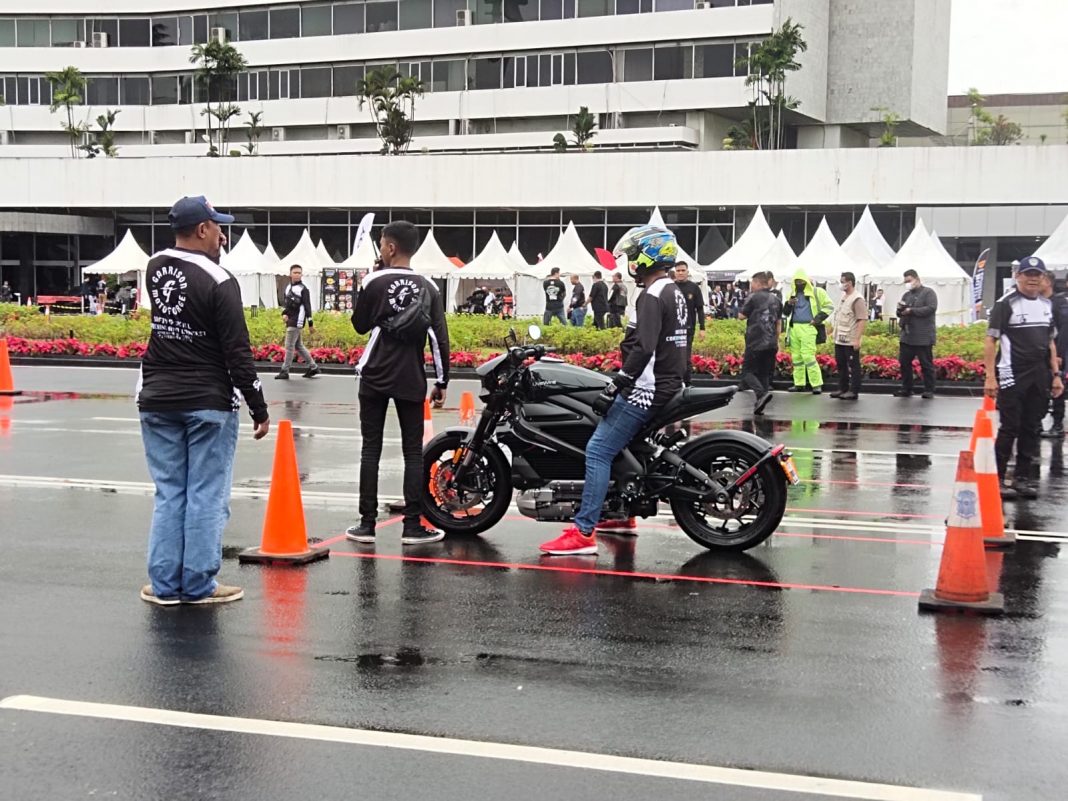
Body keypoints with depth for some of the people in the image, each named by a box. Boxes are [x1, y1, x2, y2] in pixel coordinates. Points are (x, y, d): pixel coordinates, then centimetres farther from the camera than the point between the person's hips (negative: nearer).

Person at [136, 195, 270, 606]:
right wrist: (259, 408, -7)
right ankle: (198, 586, 6)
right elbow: (237, 352, -14)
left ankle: (164, 585, 13)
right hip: (208, 404, -5)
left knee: (168, 494, 11)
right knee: (206, 496, 3)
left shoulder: (155, 268, 4)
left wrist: (211, 254, 16)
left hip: (157, 401, 6)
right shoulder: (219, 281, -14)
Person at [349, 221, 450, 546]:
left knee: (371, 449, 5)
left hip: (375, 377, -1)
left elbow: (360, 325, 6)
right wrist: (442, 381, 3)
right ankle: (412, 526, 3)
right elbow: (439, 338, -3)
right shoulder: (428, 287, 0)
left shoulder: (374, 282, -6)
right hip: (411, 381, 1)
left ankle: (367, 524, 5)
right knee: (413, 452, 5)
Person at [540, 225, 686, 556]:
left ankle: (583, 532, -18)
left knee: (598, 451, -13)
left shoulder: (652, 296, -15)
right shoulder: (674, 293, 17)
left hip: (645, 389, -11)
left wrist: (612, 388, -22)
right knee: (614, 446, 25)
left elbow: (642, 350, -25)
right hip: (667, 384, 11)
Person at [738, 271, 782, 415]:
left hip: (755, 342, -6)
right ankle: (759, 405, 8)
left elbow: (742, 316, -3)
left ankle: (762, 393, -24)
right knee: (764, 373, 12)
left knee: (748, 371, 1)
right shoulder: (776, 300, 11)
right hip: (771, 344, 6)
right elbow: (779, 323, 16)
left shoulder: (753, 297, -7)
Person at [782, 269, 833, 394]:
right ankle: (799, 384, 16)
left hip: (808, 328, -6)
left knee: (808, 356, -13)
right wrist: (788, 304, -4)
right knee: (796, 357, 8)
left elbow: (829, 306, 3)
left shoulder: (816, 292, -1)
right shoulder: (791, 294, 13)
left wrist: (818, 319, -7)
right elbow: (786, 312, 18)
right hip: (793, 328, 6)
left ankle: (817, 384, -6)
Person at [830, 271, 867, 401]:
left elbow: (863, 320, -19)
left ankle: (854, 391, 3)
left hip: (850, 341, -9)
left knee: (853, 366, -2)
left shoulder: (857, 299, -14)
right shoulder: (843, 297, 14)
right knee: (841, 365, 15)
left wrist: (857, 339, -22)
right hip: (839, 340, 9)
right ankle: (842, 389, 24)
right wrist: (834, 332, 17)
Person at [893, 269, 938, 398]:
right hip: (907, 336, 7)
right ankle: (906, 389, 17)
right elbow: (900, 314, 22)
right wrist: (900, 309, -3)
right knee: (904, 363, 8)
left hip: (923, 338, -7)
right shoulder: (907, 295, 18)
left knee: (926, 365, -1)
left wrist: (911, 310, -17)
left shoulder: (928, 293, -2)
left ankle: (929, 390, 5)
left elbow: (931, 308, -17)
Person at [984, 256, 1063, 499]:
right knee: (1009, 428, -5)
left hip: (1039, 378, 6)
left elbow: (1050, 342, 20)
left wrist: (1056, 374, 12)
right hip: (1013, 376, -6)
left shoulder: (1046, 304, 14)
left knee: (1031, 429, 8)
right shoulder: (1006, 303, -6)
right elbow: (990, 340, -9)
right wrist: (990, 376, -16)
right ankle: (997, 479, 1)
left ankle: (1022, 478, 16)